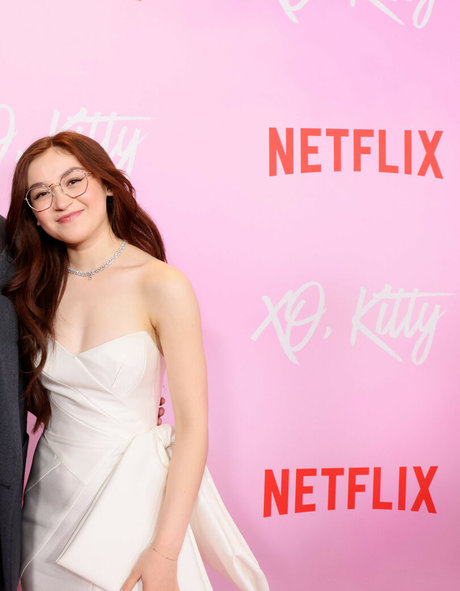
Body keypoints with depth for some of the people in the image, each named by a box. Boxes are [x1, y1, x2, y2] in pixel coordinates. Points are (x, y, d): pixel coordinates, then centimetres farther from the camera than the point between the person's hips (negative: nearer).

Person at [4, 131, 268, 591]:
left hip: (132, 496, -4)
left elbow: (193, 426, -16)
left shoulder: (163, 286, -15)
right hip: (50, 496, 4)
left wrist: (164, 553, -18)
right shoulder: (37, 285, -1)